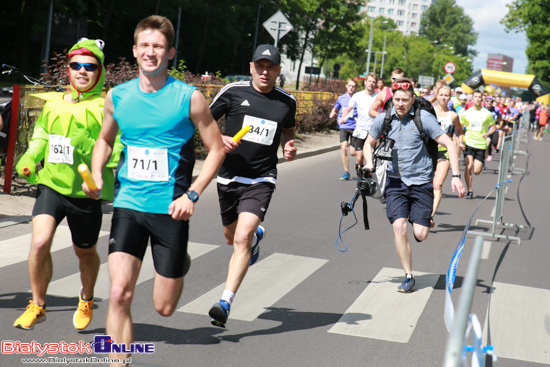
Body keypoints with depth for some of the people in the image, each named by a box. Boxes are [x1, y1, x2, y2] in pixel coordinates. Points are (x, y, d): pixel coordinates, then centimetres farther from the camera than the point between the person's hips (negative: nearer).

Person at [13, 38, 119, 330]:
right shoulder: (53, 103, 9)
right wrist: (29, 159, 5)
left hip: (86, 192, -2)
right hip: (51, 185, 2)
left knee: (85, 252, 16)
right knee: (40, 243, -18)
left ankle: (86, 299, 47)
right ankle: (37, 306, 4)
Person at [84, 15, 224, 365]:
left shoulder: (189, 97, -6)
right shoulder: (117, 96, 4)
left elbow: (217, 149, 0)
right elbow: (105, 139, 22)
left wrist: (192, 194, -11)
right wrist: (96, 175, 3)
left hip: (170, 209, -2)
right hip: (128, 205, 2)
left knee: (164, 307, 7)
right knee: (119, 293, -14)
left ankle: (181, 264, 41)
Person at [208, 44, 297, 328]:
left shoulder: (286, 102, 5)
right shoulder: (233, 92, -3)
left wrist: (289, 148, 2)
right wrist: (219, 138, -14)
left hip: (261, 180, -1)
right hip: (229, 177, 2)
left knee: (242, 238, -19)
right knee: (231, 237, 20)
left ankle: (225, 302, -17)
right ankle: (257, 235, 57)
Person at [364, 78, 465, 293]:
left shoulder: (424, 118, -9)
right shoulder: (383, 119, 1)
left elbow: (448, 144, -8)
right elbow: (369, 142, 19)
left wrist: (456, 176, -15)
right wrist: (369, 164, 0)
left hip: (421, 182, -2)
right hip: (395, 182, 2)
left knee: (420, 234, -8)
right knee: (399, 227, -15)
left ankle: (426, 219, 31)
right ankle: (408, 277, -1)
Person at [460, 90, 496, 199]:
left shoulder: (487, 114, 1)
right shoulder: (466, 113, 4)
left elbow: (493, 127, 11)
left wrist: (488, 133, -9)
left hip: (481, 144, 0)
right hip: (469, 143, 0)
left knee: (476, 171, -4)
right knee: (469, 166, -18)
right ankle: (470, 190, -7)